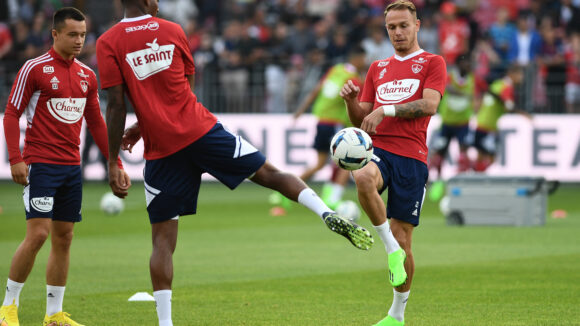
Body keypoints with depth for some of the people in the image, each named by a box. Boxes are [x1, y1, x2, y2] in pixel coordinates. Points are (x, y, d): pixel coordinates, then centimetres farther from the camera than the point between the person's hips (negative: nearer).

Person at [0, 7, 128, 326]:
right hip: (40, 165, -6)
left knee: (64, 237, 6)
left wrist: (116, 164, 15)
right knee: (38, 233, -13)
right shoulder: (34, 69, -6)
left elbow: (96, 123, 19)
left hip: (72, 167, 6)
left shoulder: (87, 75, 12)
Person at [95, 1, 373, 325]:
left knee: (163, 239, 5)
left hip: (162, 151, -1)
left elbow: (117, 106, -7)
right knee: (269, 173, 10)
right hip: (201, 129, 1)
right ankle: (328, 214, -10)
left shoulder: (108, 43, -2)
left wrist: (113, 162, -3)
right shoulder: (172, 31, 7)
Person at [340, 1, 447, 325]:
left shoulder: (432, 63, 9)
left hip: (411, 156, -2)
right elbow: (361, 121, 21)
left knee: (403, 239, -1)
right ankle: (391, 248, -22)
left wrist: (385, 110, -17)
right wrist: (352, 100, 0)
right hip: (379, 149, 2)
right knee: (364, 178, -37)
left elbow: (429, 105, -9)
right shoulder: (378, 68, 21)